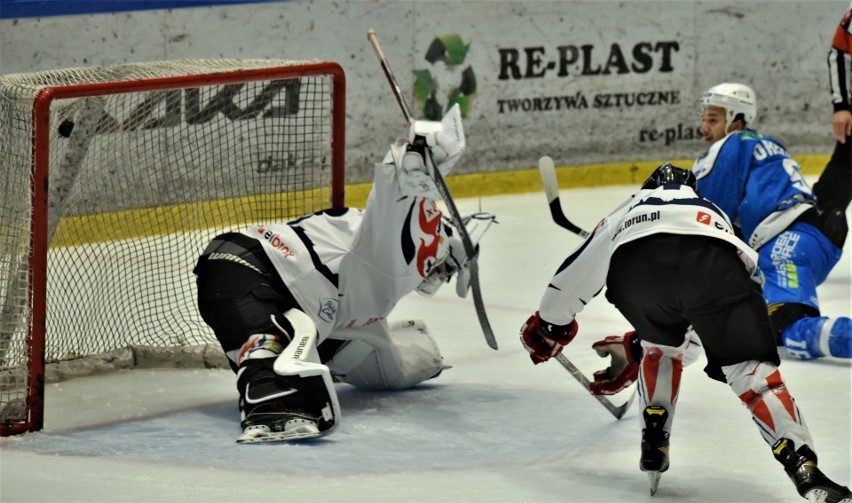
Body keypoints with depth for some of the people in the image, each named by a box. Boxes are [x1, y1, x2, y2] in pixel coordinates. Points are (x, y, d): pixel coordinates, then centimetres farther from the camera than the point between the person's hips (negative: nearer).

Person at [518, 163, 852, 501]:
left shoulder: (627, 210, 46)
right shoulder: (713, 213, 49)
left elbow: (575, 274, 49)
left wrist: (548, 325, 67)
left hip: (634, 268, 1)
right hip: (713, 267, -1)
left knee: (659, 344, 33)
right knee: (752, 371, 3)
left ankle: (654, 445, 22)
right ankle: (802, 465, -16)